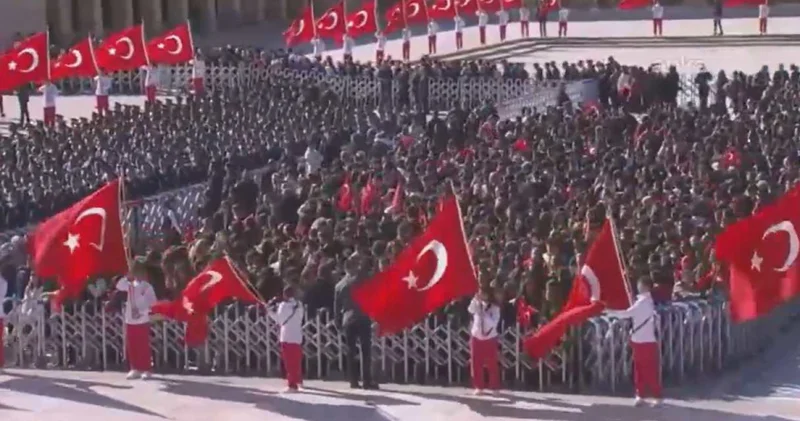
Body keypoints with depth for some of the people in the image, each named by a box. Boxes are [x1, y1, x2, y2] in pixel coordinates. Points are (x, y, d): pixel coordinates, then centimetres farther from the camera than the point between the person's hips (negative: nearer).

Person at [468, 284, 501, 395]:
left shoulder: (494, 307, -7)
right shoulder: (476, 305, 2)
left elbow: (494, 322, -16)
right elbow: (471, 310, -19)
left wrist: (483, 313, -23)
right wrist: (476, 300, -27)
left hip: (490, 338, -3)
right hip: (476, 337, 3)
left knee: (492, 364, 1)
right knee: (476, 363, 4)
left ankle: (494, 387, 9)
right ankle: (479, 386, 13)